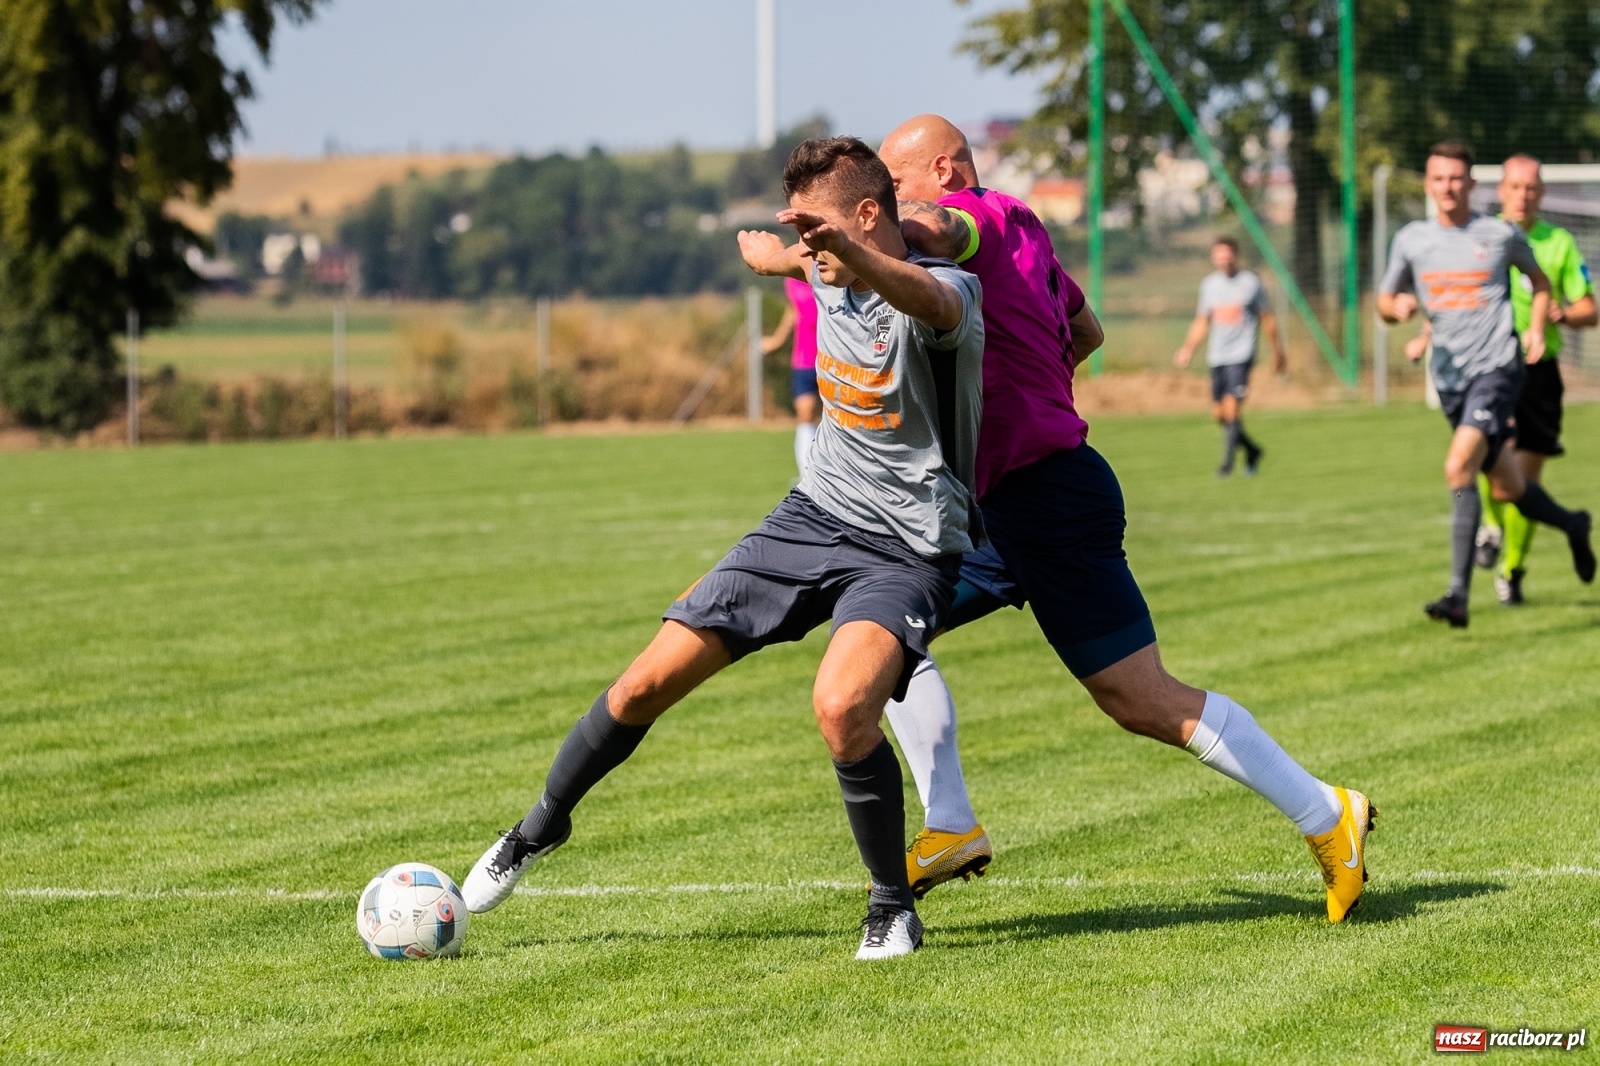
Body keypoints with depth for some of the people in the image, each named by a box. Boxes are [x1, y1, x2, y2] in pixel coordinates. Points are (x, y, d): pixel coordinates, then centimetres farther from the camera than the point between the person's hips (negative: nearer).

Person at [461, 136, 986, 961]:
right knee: (649, 682, 3)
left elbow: (930, 300, -51)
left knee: (842, 706, -33)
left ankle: (893, 905, -10)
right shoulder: (829, 279, 1)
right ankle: (542, 826, 30)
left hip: (904, 552, -7)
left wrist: (846, 247, -67)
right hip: (812, 518, 7)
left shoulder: (945, 291, -22)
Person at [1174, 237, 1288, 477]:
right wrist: (1188, 349, 6)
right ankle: (1252, 450, 26)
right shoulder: (1209, 284, 10)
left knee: (1232, 409, -16)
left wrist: (1278, 351, 13)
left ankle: (1227, 463, -11)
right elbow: (1201, 321, 18)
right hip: (1217, 356, 5)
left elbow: (1267, 319, 8)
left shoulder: (1250, 283, 0)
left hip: (1241, 355, -5)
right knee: (1219, 413, 4)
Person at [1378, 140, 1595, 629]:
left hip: (1496, 368, -5)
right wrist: (1398, 305, -8)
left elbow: (1539, 281, 16)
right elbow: (1384, 300, 16)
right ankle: (1572, 525, 46)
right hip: (1449, 377, 5)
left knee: (1458, 468, -24)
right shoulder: (1411, 240, 6)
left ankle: (1458, 594, -25)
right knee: (1507, 488, 14)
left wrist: (1536, 328, 0)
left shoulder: (1501, 234, -1)